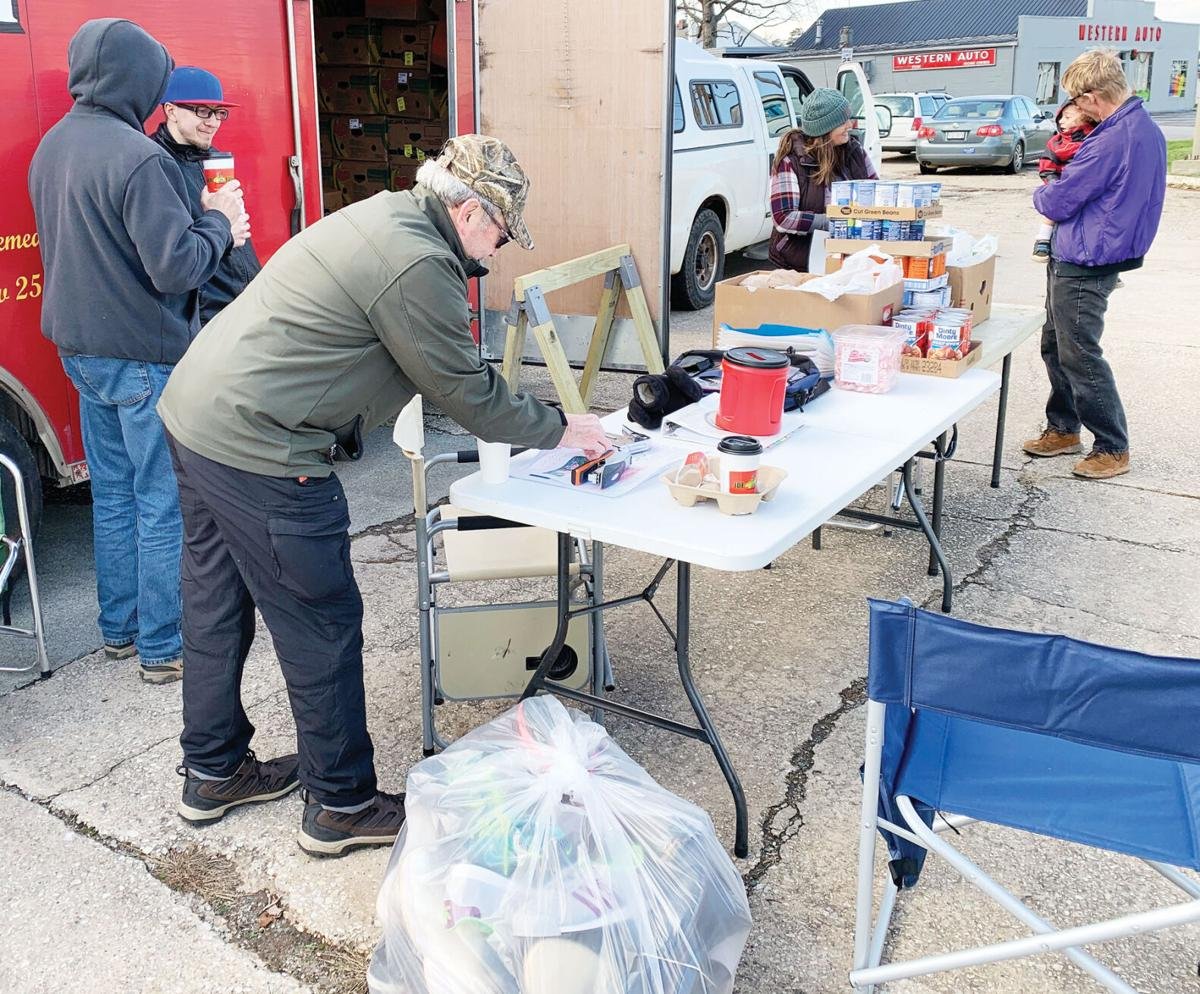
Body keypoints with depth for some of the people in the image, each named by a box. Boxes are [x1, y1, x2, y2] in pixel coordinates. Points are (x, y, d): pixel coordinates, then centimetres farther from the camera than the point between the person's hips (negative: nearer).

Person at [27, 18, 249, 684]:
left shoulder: (52, 146, 8)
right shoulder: (136, 157, -21)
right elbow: (175, 266, -24)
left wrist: (198, 220, 10)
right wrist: (218, 222, -6)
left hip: (81, 348, 9)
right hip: (144, 355, -9)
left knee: (112, 492, 18)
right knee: (164, 503, 2)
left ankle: (119, 629, 29)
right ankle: (164, 648, 11)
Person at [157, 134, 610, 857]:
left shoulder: (382, 219, 14)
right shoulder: (417, 265, -18)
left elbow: (452, 371, 19)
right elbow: (465, 390, -10)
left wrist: (534, 419, 18)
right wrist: (558, 430, 4)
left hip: (193, 411, 11)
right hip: (258, 450, -11)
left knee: (217, 607, 21)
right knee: (323, 626, 3)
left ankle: (212, 773, 39)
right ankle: (342, 806, 18)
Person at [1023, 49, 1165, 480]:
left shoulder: (1112, 140, -23)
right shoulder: (1147, 128, 9)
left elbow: (1056, 203, -18)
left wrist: (1041, 194, 5)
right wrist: (1057, 192, 10)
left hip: (1082, 265, -10)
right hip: (1074, 258, 10)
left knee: (1079, 356, -2)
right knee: (1055, 347, 19)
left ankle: (1113, 448, 8)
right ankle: (1063, 429, 31)